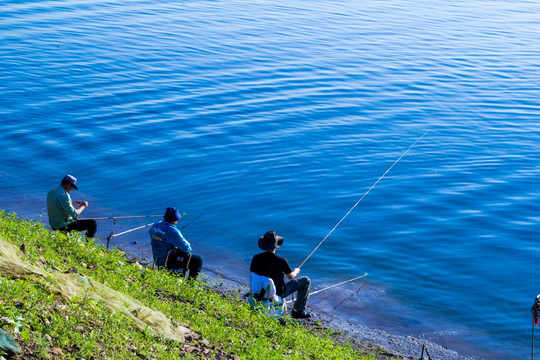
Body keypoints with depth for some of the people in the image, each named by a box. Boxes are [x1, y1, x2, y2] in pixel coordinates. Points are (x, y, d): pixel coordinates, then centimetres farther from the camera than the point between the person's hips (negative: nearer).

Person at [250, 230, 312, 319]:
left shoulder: (256, 258, -14)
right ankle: (298, 311, 12)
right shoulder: (281, 260, -25)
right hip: (278, 293, -5)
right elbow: (290, 276, -9)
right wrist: (296, 271, 15)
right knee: (306, 281, 7)